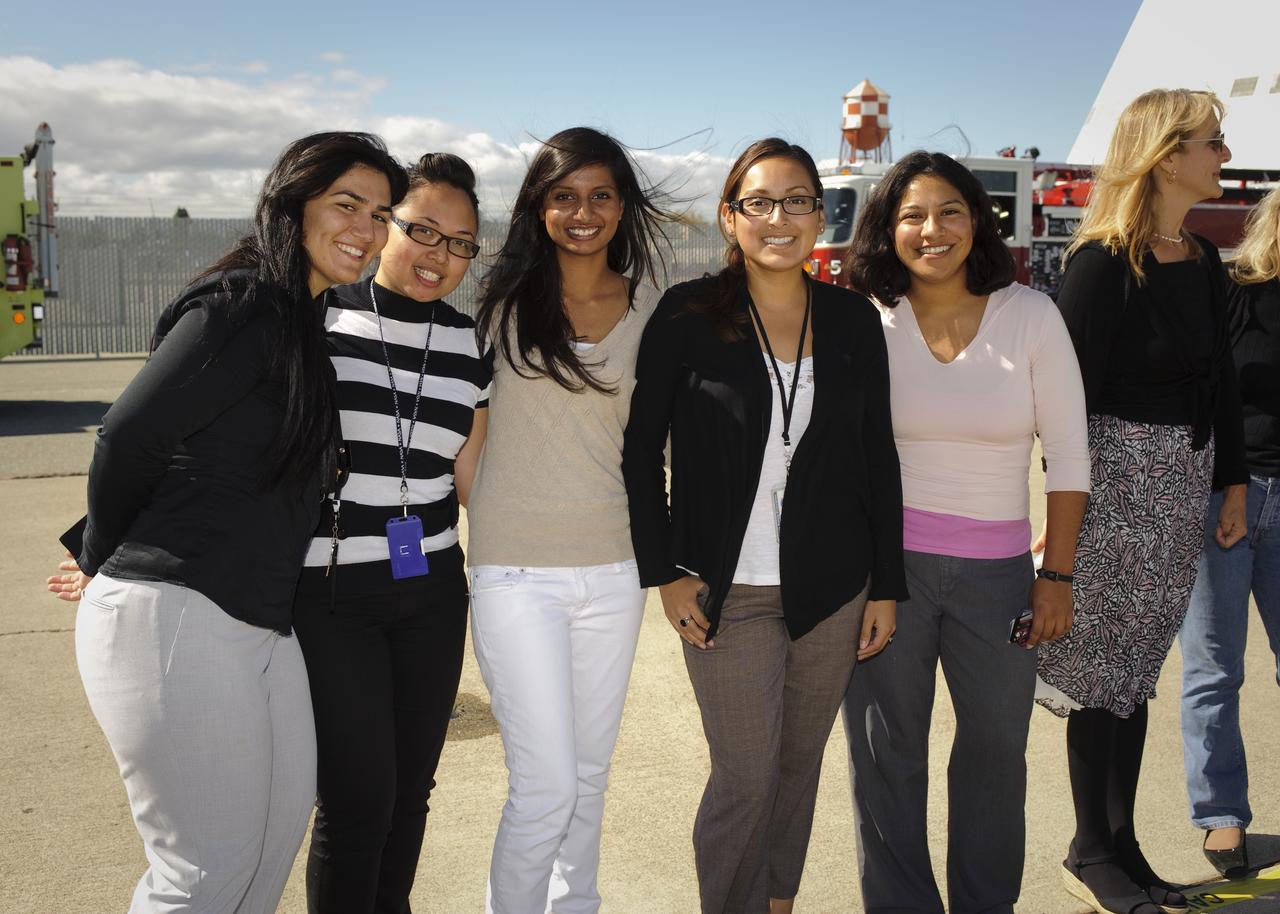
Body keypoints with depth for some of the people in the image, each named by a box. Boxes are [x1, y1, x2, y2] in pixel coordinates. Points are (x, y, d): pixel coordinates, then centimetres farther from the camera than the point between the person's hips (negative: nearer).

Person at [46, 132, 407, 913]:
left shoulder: (301, 321, 14)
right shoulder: (242, 307, -15)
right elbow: (128, 439, -15)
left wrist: (111, 561, 15)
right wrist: (107, 561, 2)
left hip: (257, 620, 9)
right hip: (173, 615, -9)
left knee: (282, 821, 16)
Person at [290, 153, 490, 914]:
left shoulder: (472, 343, 6)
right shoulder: (317, 317, -6)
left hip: (431, 594, 4)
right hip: (327, 594, -4)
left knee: (411, 791, 12)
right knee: (358, 800, -3)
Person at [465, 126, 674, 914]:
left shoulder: (646, 303, 4)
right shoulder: (508, 296, -3)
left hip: (612, 567, 3)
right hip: (517, 571, -3)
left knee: (591, 775, 15)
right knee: (546, 789, -4)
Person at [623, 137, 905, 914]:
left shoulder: (854, 319, 3)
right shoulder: (688, 316, -5)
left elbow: (879, 459, 7)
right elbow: (642, 449, -2)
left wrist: (886, 586, 6)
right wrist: (665, 571, -6)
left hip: (833, 589, 3)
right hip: (729, 592, -3)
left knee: (800, 762, 16)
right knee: (746, 776, -1)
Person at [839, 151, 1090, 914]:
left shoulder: (1031, 315, -3)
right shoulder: (867, 323, -2)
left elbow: (1068, 453, 0)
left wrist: (1058, 575, -2)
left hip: (997, 566, 1)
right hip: (885, 559, -1)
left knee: (998, 748, 14)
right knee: (887, 750, 8)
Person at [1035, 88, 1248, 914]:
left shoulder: (1204, 261, 12)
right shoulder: (1104, 262, -11)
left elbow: (1221, 380, 16)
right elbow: (1073, 389, -14)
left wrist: (1233, 483, 13)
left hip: (1186, 475, 8)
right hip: (1120, 469, -7)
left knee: (1138, 664, 12)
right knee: (1104, 668, 1)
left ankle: (1123, 846, 22)